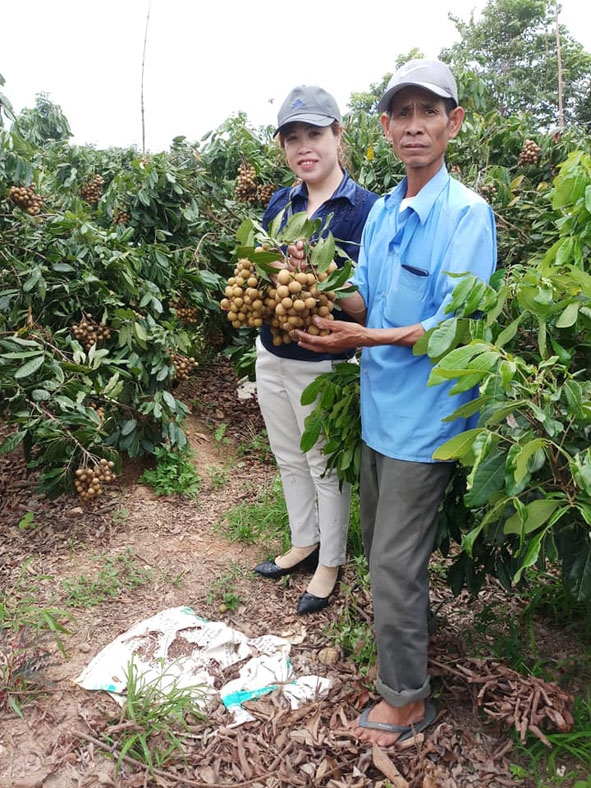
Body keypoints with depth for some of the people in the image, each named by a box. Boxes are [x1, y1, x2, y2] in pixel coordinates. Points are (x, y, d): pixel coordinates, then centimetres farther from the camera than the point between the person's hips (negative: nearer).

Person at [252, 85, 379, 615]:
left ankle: (331, 562, 33)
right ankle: (304, 543, 43)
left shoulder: (365, 208, -12)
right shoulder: (280, 204, 5)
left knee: (327, 466, 11)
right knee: (289, 459, 20)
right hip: (271, 354, 6)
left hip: (322, 363, -6)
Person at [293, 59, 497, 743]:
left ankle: (407, 699, 22)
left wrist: (368, 339, -27)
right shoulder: (381, 211, 8)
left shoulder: (467, 212, -15)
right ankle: (395, 624, 50)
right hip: (377, 404, 8)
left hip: (423, 414, -7)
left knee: (395, 561, 2)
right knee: (378, 541, 23)